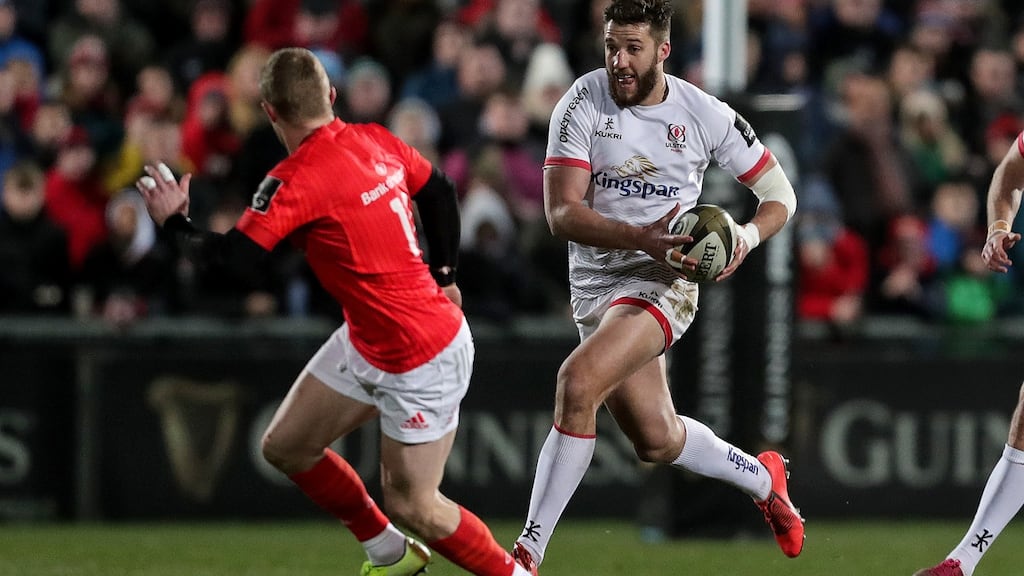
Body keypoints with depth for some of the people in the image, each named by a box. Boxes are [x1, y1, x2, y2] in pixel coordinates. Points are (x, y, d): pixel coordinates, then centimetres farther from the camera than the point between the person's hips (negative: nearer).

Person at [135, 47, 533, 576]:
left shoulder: (296, 179, -24)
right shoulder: (374, 141, 0)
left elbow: (232, 261, -27)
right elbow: (439, 192, 16)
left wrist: (174, 222, -9)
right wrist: (442, 276, 24)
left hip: (424, 360, -9)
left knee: (410, 505, 1)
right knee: (285, 448, 13)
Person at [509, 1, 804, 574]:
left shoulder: (705, 115, -6)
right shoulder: (584, 103, -7)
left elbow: (779, 192, 5)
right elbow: (562, 212, -14)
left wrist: (748, 236, -16)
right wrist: (639, 238, -29)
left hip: (662, 282, -4)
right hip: (594, 284, 4)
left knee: (578, 381, -28)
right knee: (657, 440, 14)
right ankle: (763, 477, 45)